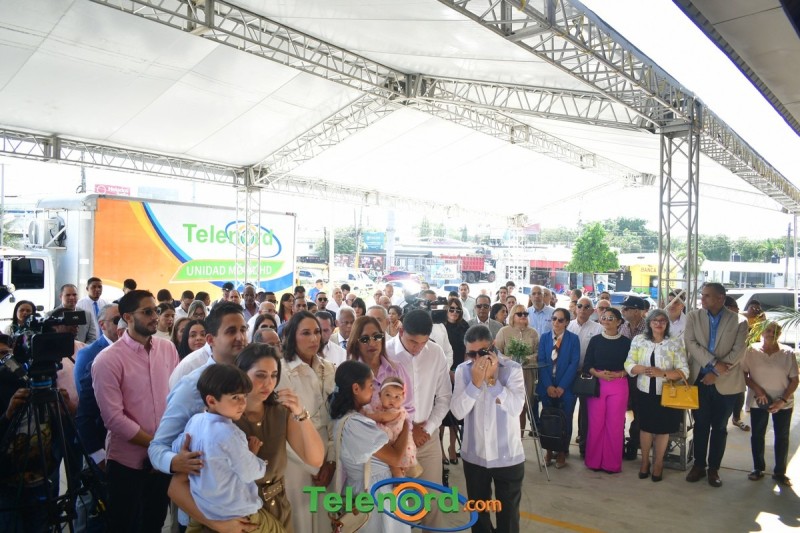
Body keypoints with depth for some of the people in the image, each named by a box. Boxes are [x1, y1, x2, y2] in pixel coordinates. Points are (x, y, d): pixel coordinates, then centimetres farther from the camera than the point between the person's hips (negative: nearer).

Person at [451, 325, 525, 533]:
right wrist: (476, 381, -25)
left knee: (508, 513, 12)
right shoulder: (462, 370, -5)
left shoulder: (512, 368, -11)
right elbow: (458, 411, -14)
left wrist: (492, 379, -26)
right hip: (474, 455, 2)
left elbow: (516, 407, -22)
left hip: (507, 455, -2)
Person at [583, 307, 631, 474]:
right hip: (596, 384, 1)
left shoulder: (626, 342, 4)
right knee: (595, 423, 2)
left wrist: (617, 374, -13)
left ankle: (612, 463, 13)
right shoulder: (595, 340, 6)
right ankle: (594, 461, 14)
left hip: (618, 386, -1)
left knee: (615, 424, 1)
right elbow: (587, 365, 5)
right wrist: (598, 374, -12)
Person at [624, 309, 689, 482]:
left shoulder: (675, 343, -6)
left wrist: (662, 373, -23)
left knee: (663, 429, 10)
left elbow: (683, 371, -9)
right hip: (645, 392, 1)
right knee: (645, 426, 12)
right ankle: (644, 460, 30)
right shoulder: (638, 340, -1)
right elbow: (629, 364, -2)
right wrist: (641, 369, -22)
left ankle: (658, 463, 29)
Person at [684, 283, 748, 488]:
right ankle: (699, 465, 22)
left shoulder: (739, 321, -3)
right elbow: (690, 343, -9)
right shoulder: (693, 317, 1)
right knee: (700, 425, 10)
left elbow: (738, 351, -9)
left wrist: (717, 373, -14)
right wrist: (713, 363, -19)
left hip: (725, 382, -1)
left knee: (719, 427, 10)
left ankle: (714, 468, 23)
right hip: (699, 379, 1)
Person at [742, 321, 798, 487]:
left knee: (782, 437, 8)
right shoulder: (752, 351, -6)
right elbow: (743, 374, -3)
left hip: (783, 403, 0)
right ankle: (758, 468, 23)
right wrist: (757, 389, -15)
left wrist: (783, 400, -12)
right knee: (757, 435, 8)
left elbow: (794, 380, -3)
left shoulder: (788, 353, -5)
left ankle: (779, 472, 22)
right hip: (758, 402, 0)